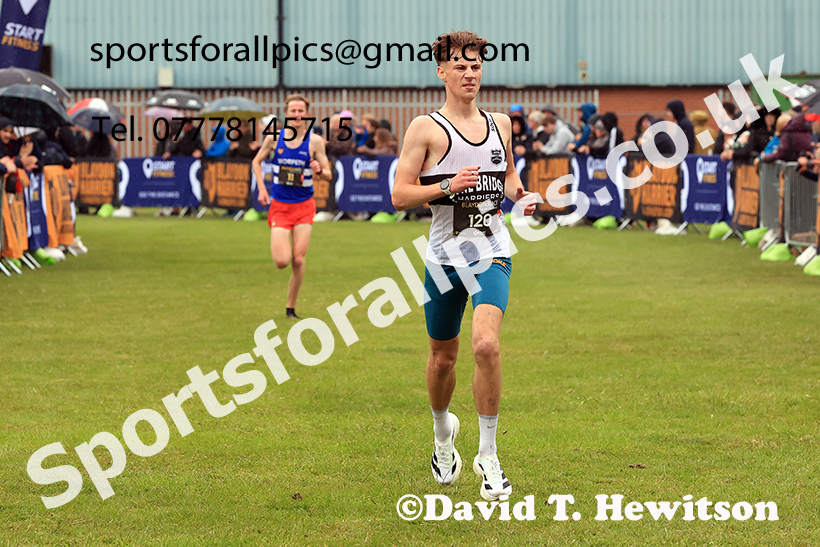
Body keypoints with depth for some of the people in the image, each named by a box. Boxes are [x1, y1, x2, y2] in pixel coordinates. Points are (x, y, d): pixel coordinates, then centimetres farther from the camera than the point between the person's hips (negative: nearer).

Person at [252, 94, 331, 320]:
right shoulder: (274, 138, -3)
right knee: (282, 261, -11)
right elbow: (257, 161, 13)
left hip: (304, 206, 0)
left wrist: (320, 171, -24)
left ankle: (291, 307, 11)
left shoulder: (315, 141, -5)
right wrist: (262, 188, 1)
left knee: (298, 260, -7)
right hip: (279, 206, 0)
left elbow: (328, 174, -1)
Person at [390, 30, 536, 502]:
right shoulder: (426, 128, -4)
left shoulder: (501, 123, 9)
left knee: (486, 344, -20)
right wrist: (448, 186, -22)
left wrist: (518, 194, 5)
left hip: (492, 252, 1)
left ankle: (488, 455, -10)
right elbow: (399, 196, -8)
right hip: (445, 255, -1)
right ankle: (443, 432, 42)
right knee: (443, 357, 11)